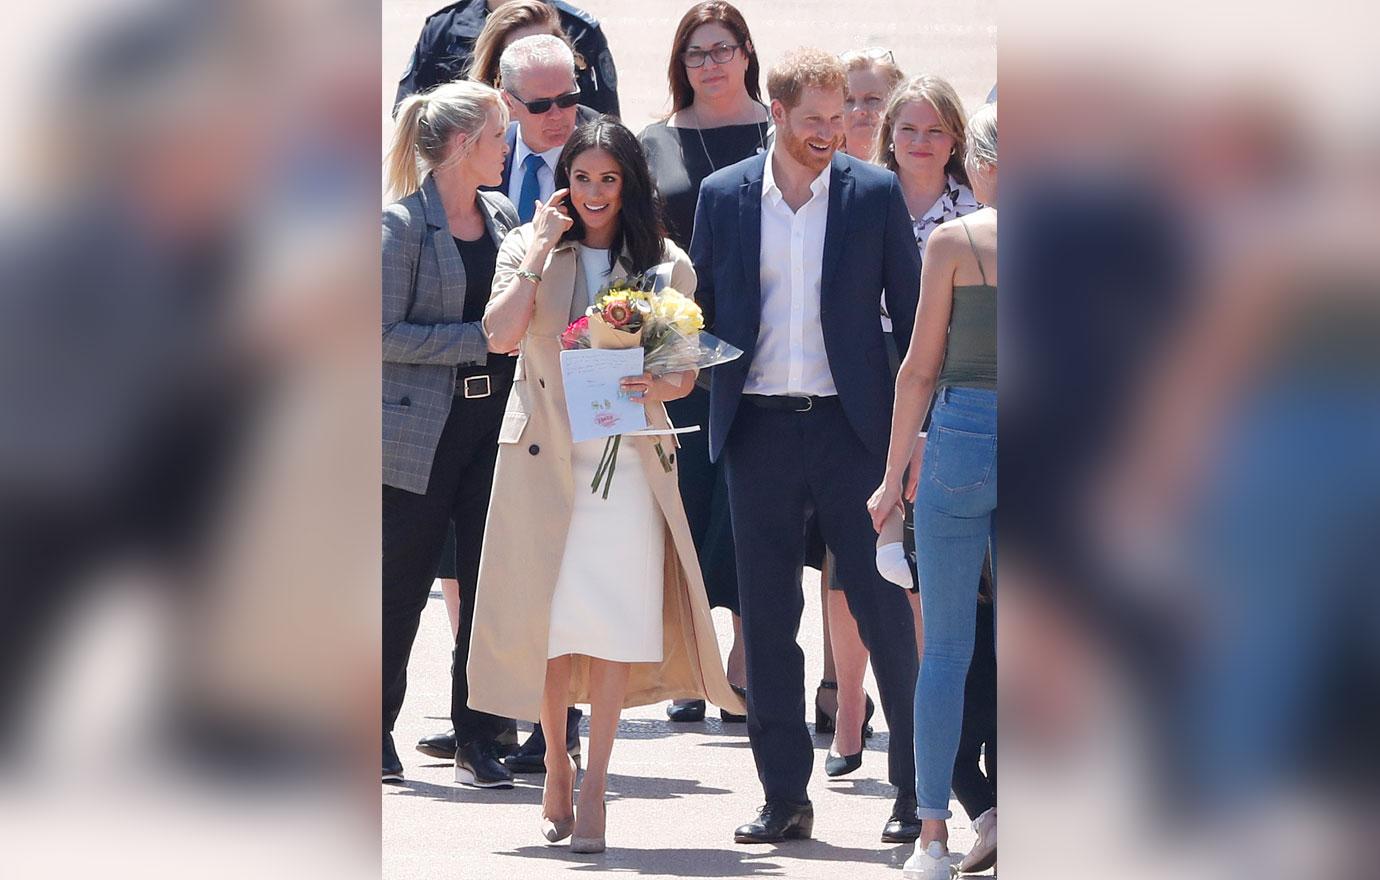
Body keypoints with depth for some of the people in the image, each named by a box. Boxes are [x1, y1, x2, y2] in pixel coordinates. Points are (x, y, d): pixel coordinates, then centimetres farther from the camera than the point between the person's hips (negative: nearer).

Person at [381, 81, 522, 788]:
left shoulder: (503, 220, 11)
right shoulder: (403, 225, -8)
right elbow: (388, 332, -13)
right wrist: (482, 338, -16)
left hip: (494, 426, 5)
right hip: (421, 432, -5)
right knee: (402, 588, 4)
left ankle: (477, 740, 7)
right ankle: (377, 730, 18)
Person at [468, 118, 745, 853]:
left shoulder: (665, 266, 8)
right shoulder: (529, 249, 7)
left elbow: (686, 372, 9)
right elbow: (501, 334, -9)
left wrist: (658, 387, -13)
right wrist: (541, 250, -9)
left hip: (627, 459, 0)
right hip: (543, 456, 0)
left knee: (612, 621, -8)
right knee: (547, 616, 2)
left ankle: (594, 784, -5)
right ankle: (555, 761, 20)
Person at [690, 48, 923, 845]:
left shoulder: (875, 193, 1)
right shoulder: (723, 197, 5)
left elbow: (913, 310, 3)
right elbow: (701, 309, 12)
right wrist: (706, 393, -4)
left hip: (851, 425, -2)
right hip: (759, 428, 2)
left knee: (884, 607, -2)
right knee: (767, 617, 5)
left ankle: (918, 792, 5)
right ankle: (785, 796, 11)